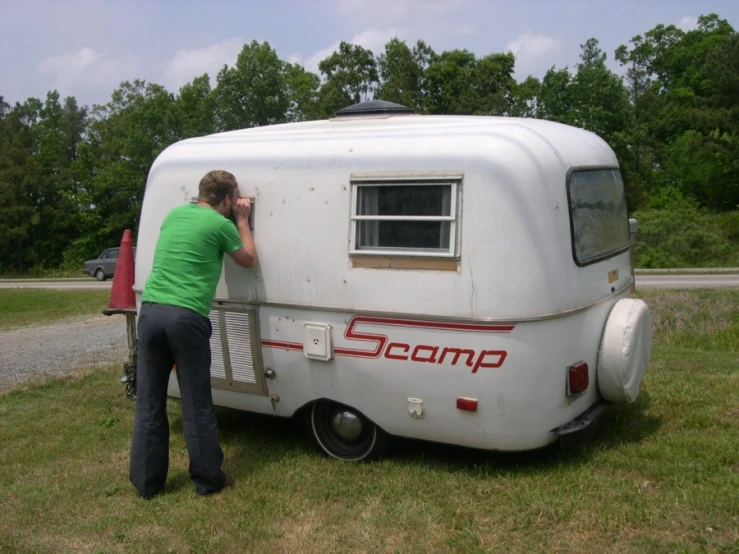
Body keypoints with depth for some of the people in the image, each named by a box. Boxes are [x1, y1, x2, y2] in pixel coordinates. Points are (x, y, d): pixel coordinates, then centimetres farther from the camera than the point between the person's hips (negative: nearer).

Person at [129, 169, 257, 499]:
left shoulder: (174, 215, 17)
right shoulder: (220, 224, -1)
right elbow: (249, 260, 15)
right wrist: (242, 221, 25)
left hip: (151, 310, 6)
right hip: (186, 317, -5)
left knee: (149, 403, 11)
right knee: (196, 405, 5)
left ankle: (146, 481, 19)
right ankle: (207, 479, 16)